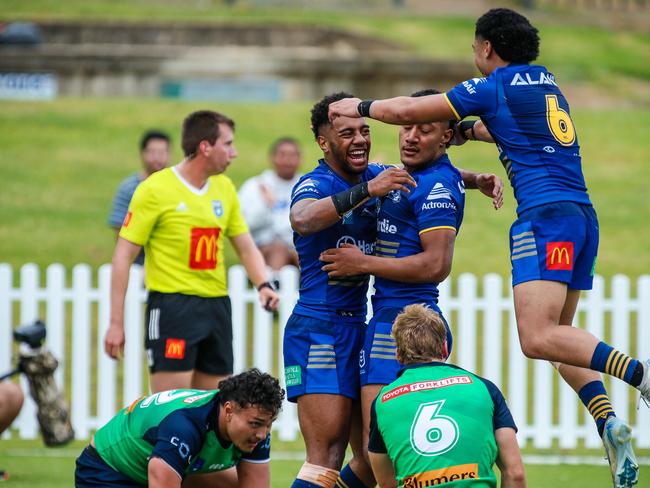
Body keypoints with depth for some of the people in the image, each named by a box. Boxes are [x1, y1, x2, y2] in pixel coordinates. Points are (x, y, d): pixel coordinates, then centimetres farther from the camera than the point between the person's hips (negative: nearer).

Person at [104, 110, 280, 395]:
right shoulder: (155, 189, -8)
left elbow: (245, 246, 18)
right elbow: (123, 256, -7)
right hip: (172, 305, -6)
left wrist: (263, 285, -3)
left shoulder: (224, 188, 11)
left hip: (216, 307, 7)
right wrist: (116, 323, -12)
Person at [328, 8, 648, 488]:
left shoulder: (494, 86, 0)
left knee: (539, 338, -18)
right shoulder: (545, 82, 22)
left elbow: (407, 110, 3)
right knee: (557, 334, 14)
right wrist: (467, 128, 49)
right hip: (583, 214, 8)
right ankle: (608, 421, -7)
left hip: (545, 214, -8)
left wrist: (360, 106, 18)